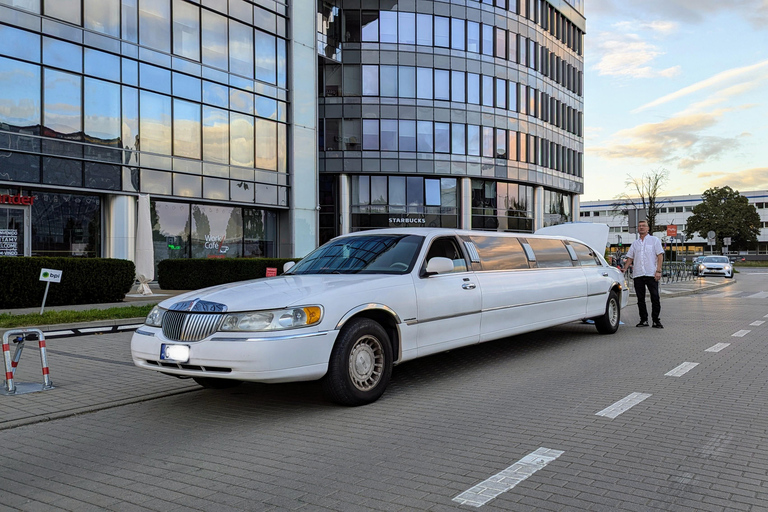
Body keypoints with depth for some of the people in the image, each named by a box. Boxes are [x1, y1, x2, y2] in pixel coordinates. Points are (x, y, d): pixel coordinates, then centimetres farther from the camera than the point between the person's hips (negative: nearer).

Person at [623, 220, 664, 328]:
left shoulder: (654, 240, 6)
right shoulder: (635, 243, 18)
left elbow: (660, 256, 0)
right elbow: (630, 257, 19)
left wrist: (658, 271, -11)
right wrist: (625, 269, 4)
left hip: (651, 274, -4)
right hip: (638, 274, 4)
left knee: (655, 298, -4)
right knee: (640, 298, 5)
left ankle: (656, 320, 1)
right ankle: (643, 320, 11)